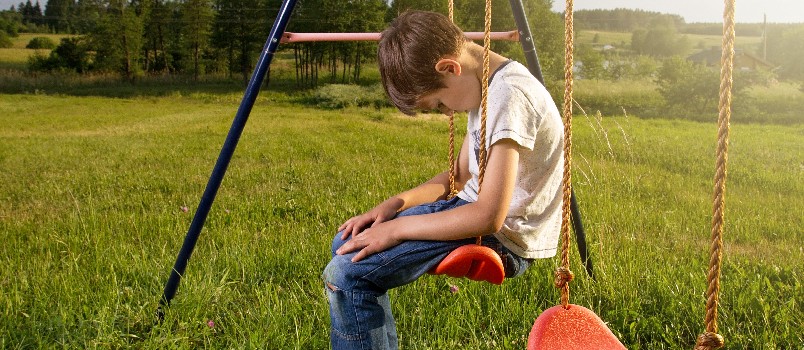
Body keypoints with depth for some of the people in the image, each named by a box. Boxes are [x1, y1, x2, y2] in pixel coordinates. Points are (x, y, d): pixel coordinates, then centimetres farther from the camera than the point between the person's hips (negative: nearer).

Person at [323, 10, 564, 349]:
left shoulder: (510, 95, -23)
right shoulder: (484, 86, 8)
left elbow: (488, 216, -26)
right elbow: (459, 176, 15)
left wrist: (398, 228, -18)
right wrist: (396, 203, 1)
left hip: (505, 237, -10)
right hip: (478, 211, 10)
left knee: (346, 273, -18)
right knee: (348, 243, 11)